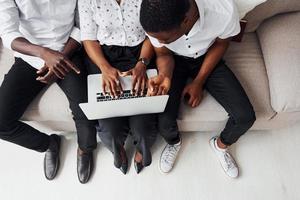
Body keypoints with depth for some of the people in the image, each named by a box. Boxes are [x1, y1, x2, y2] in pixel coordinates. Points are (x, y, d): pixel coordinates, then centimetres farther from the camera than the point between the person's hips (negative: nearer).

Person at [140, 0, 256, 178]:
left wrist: (198, 82, -14)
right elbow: (163, 54, -9)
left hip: (207, 57, 0)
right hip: (175, 60, 0)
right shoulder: (157, 21, -30)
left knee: (246, 116, -12)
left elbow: (221, 44, -11)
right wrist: (164, 75, -31)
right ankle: (174, 142, 19)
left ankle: (221, 144, 23)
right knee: (163, 119, -19)